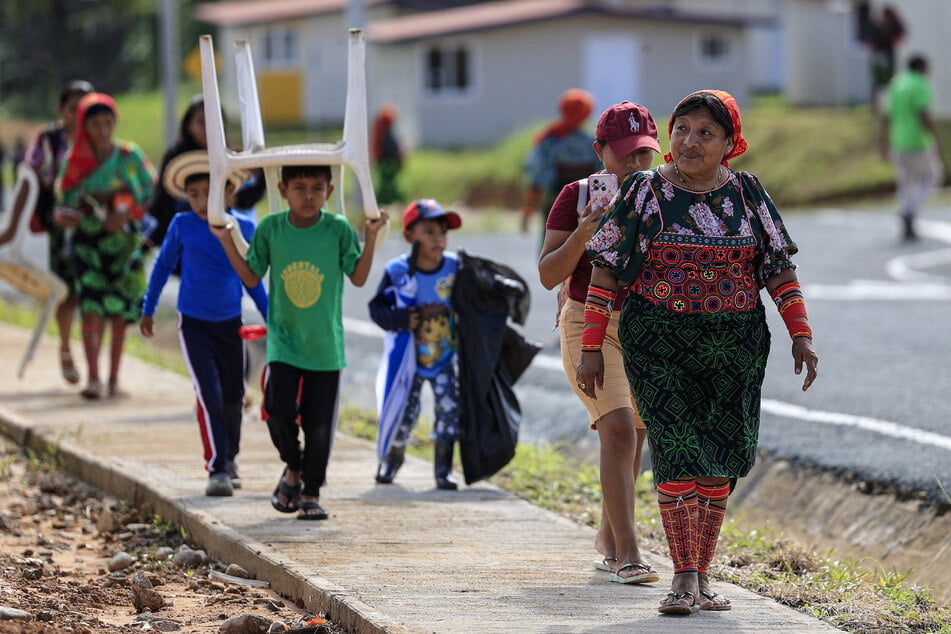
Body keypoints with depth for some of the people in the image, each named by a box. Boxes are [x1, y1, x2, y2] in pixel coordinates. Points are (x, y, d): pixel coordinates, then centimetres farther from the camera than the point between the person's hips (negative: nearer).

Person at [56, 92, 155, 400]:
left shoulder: (129, 155, 0)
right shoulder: (73, 161, 3)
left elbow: (151, 191, 1)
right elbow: (65, 201, 9)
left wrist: (127, 215, -14)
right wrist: (64, 215, -14)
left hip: (123, 240, 0)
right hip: (87, 241, 0)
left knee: (119, 314, 2)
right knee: (92, 308, -15)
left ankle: (114, 378, 12)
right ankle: (93, 377, -19)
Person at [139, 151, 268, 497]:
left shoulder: (244, 229, -4)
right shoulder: (182, 226, -8)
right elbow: (163, 266, 6)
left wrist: (271, 319, 9)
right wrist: (148, 310, 13)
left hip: (230, 324, 3)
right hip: (193, 323, -3)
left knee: (233, 395, 12)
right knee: (209, 394, -15)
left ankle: (229, 457, 36)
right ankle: (217, 469, -14)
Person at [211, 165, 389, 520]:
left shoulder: (338, 229, -5)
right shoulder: (270, 228, -2)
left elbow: (359, 278, 0)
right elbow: (252, 278, 6)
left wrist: (372, 237, -9)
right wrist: (227, 242, -2)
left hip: (325, 344, 0)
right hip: (283, 340, 0)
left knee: (319, 423, 2)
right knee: (278, 408, -16)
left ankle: (311, 492, 19)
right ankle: (293, 467, 13)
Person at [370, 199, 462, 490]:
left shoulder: (455, 268, -9)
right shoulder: (398, 271, -14)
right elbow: (377, 307, -8)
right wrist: (401, 319, -23)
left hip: (444, 355, 1)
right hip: (408, 357, -1)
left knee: (449, 409, -9)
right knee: (404, 411, 4)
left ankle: (443, 469, 4)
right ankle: (392, 458, 33)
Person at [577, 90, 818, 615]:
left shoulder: (746, 193, 5)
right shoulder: (644, 191, -2)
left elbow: (779, 266, 8)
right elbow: (605, 271, -1)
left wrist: (800, 334, -1)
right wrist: (591, 346, -5)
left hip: (735, 347, 3)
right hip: (659, 342, -2)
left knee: (717, 459, 5)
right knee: (675, 450, -13)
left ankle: (702, 577, 14)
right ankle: (683, 577, -10)